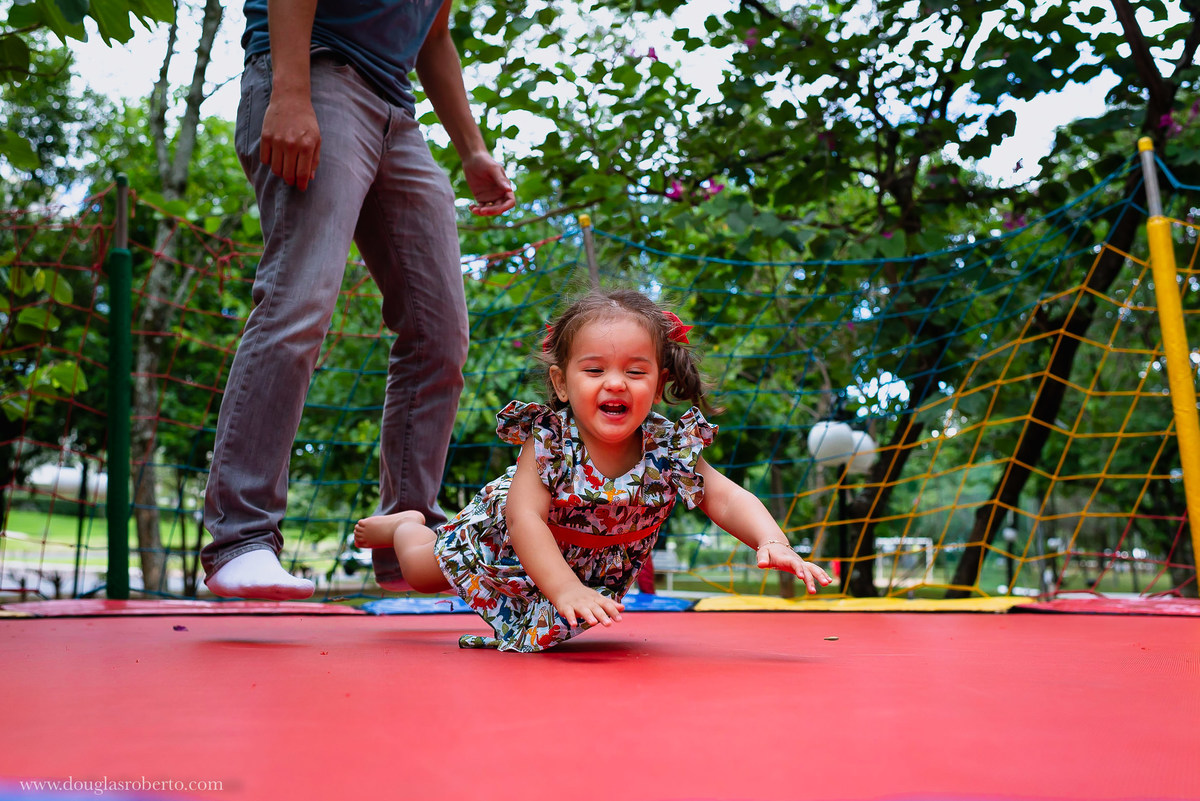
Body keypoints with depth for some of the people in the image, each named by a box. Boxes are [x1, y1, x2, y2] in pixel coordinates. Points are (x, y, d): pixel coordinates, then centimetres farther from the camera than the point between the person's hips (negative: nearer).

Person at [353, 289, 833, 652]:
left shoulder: (670, 449, -30)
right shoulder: (547, 440, -38)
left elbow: (727, 500, -30)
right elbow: (525, 517, -43)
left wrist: (774, 544, -49)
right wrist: (566, 589, -55)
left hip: (597, 575, 3)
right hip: (510, 549, -3)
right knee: (423, 572, 16)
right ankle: (406, 525, 49)